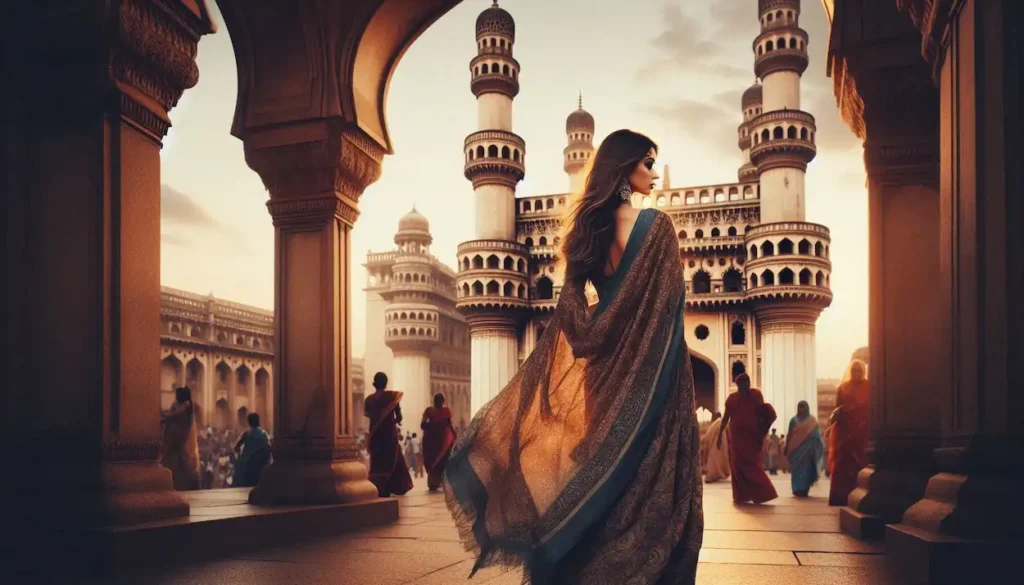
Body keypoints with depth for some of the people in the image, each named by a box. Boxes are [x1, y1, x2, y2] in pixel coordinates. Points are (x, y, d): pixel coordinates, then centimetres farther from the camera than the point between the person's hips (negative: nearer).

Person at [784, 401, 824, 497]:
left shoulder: (813, 421, 4)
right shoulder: (794, 420, 4)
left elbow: (817, 435, 1)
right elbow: (789, 435, 5)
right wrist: (786, 448, 0)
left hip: (808, 449, 0)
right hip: (796, 449, 0)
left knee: (807, 469, -1)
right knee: (797, 470, -2)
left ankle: (804, 490, 5)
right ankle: (798, 490, -1)